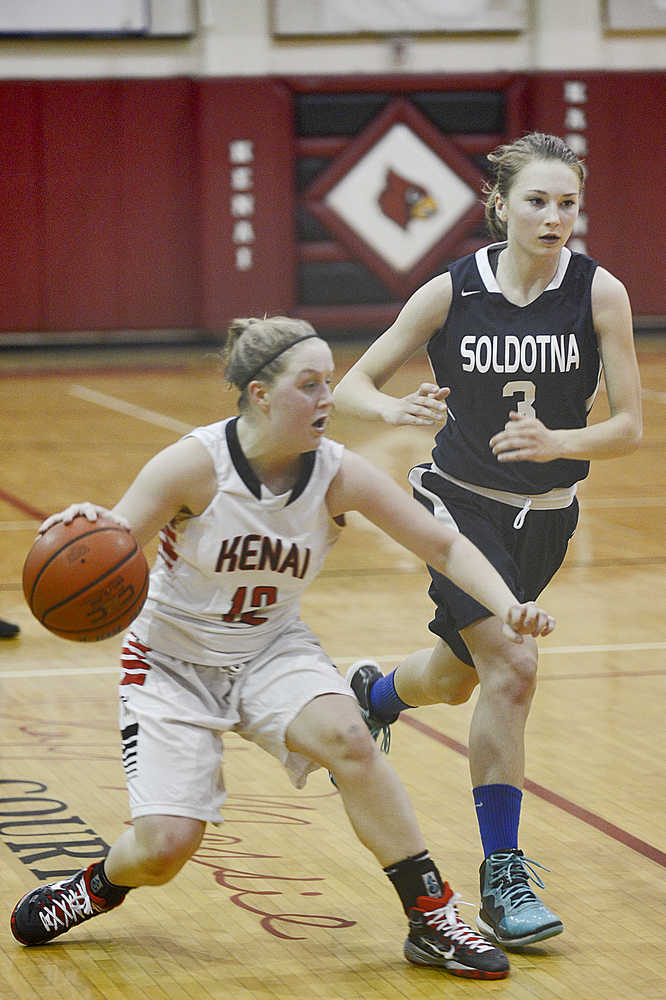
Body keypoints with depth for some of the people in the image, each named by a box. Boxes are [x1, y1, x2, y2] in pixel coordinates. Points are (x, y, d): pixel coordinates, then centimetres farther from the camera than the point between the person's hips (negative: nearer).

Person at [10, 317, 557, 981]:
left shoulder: (338, 474, -14)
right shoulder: (195, 465, -23)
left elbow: (445, 546, -9)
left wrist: (505, 604, -27)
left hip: (274, 652, 2)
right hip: (173, 663, -2)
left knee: (345, 738, -29)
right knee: (163, 849, -14)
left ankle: (432, 919, -18)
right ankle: (99, 886, 24)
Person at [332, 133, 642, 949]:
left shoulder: (599, 293, -15)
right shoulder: (453, 291, -16)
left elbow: (628, 427, -13)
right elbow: (352, 386, -9)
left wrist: (555, 441, -32)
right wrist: (397, 410, -31)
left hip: (546, 515, 3)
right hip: (461, 504, -3)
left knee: (455, 679, 19)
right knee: (511, 668, -21)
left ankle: (370, 693, 56)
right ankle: (502, 876, -8)